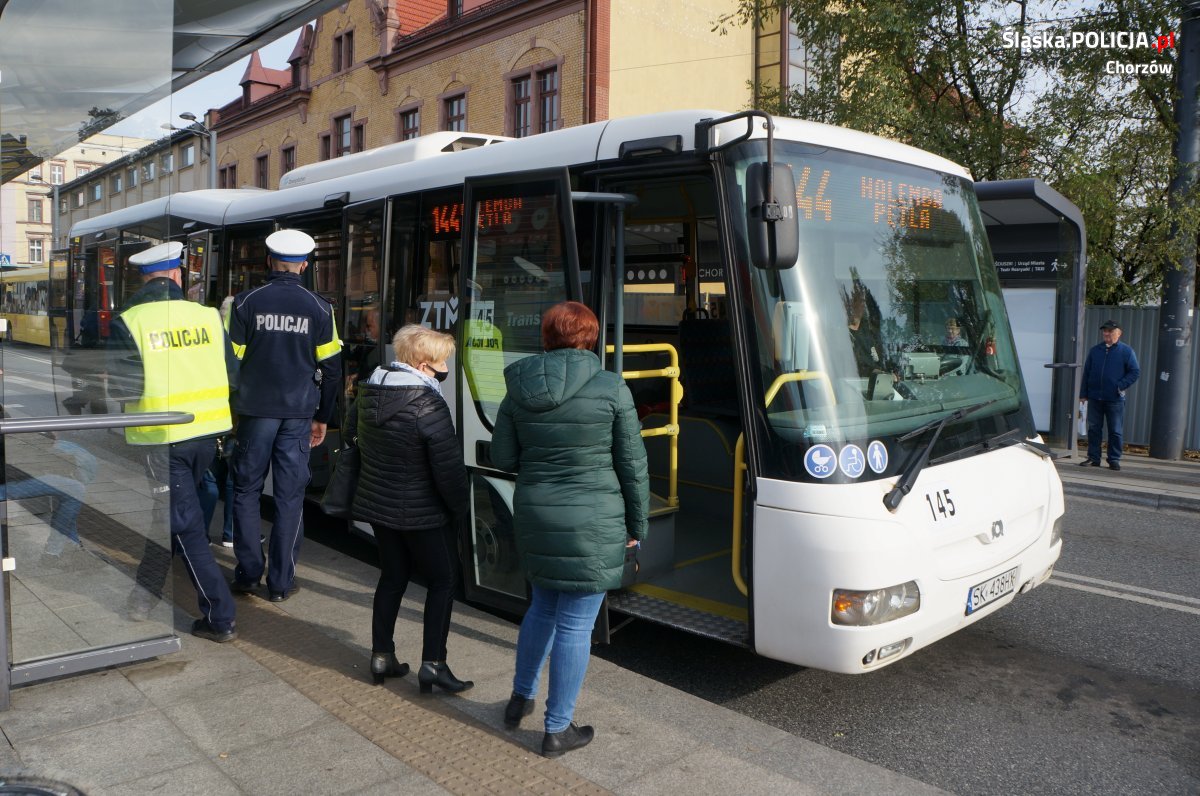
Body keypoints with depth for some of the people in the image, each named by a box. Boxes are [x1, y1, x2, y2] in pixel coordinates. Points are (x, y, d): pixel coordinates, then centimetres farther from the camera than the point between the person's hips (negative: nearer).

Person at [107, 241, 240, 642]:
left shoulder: (129, 321, -10)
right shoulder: (206, 316, -1)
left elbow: (123, 385, -17)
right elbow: (233, 376, 1)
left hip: (162, 438, -4)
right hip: (206, 433, 4)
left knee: (186, 526, 2)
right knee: (171, 513, 22)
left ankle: (220, 619, 5)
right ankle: (144, 595, 38)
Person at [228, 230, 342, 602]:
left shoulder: (246, 302, -2)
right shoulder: (319, 308, 0)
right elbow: (331, 368, 3)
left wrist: (228, 408, 9)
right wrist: (322, 417, 12)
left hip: (256, 409, 0)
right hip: (299, 413, 0)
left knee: (247, 490, 13)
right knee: (290, 495, 5)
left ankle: (248, 574, 16)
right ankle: (280, 583, 11)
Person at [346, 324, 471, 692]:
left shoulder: (367, 393, 2)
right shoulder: (428, 405, -22)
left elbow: (352, 436, 15)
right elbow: (449, 466, -21)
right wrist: (459, 508, -6)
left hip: (377, 505, 7)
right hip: (421, 512, -7)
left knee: (392, 576, 19)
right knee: (441, 581, 7)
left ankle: (381, 656, 24)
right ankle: (433, 664, 7)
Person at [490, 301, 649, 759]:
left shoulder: (519, 390, 1)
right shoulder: (611, 388, -10)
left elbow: (503, 458, 4)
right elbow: (632, 464, -6)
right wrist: (637, 524, 5)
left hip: (535, 516, 5)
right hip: (592, 523, -4)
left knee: (543, 607, 25)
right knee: (576, 623, 7)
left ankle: (521, 698, 40)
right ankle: (558, 730, 20)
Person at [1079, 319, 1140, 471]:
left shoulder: (1126, 351, 1)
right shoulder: (1095, 350, 10)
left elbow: (1135, 372, 0)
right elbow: (1086, 372, 11)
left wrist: (1121, 386, -11)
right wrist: (1083, 394, 7)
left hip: (1115, 400, -3)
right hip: (1094, 398, 3)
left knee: (1115, 431, 1)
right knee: (1093, 429, 6)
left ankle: (1114, 459, 9)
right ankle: (1093, 457, 13)